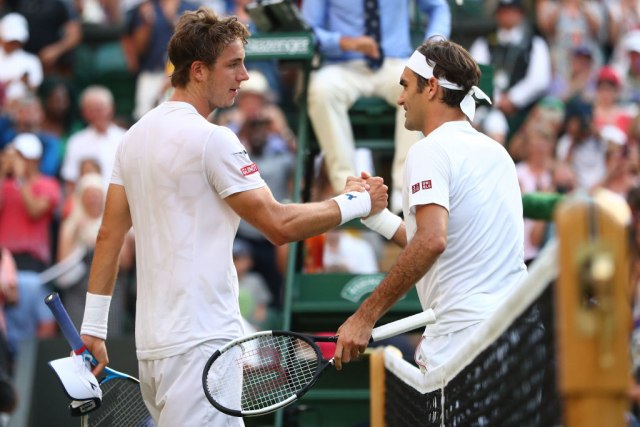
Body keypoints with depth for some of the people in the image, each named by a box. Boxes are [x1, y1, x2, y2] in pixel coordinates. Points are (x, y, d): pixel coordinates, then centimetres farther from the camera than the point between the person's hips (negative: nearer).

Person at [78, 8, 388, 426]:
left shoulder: (136, 136, 13)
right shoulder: (212, 140, -12)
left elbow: (109, 236, 14)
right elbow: (279, 225, -12)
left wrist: (93, 327, 17)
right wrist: (357, 203, 1)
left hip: (152, 341, 9)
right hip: (199, 344, -9)